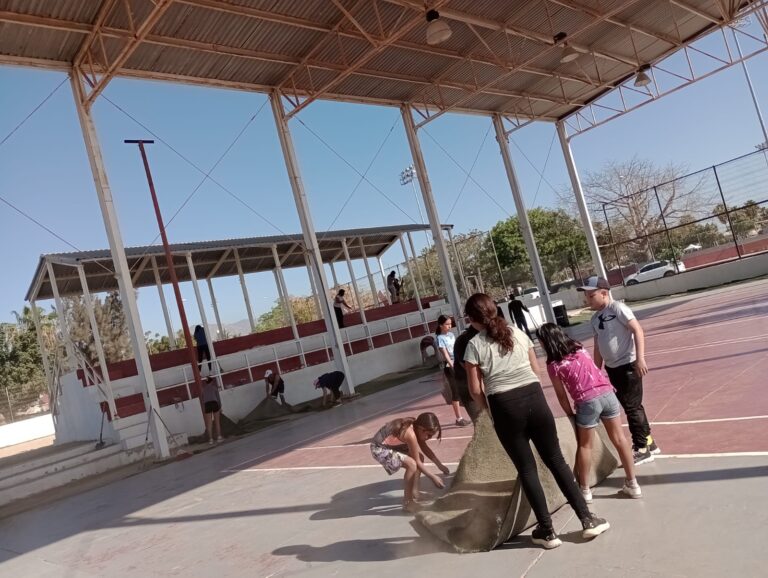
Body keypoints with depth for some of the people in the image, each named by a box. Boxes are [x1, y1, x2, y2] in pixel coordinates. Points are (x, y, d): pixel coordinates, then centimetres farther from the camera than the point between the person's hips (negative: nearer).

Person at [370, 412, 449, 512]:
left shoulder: (414, 425, -2)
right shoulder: (410, 434, -29)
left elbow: (425, 448, 14)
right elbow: (417, 462, -18)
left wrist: (439, 465, 13)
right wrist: (433, 477, -8)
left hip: (389, 444, 10)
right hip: (380, 449, -10)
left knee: (419, 457, 11)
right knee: (412, 464, -23)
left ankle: (414, 494, 23)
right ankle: (408, 503, -7)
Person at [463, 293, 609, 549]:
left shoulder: (474, 345, -3)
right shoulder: (517, 332, 8)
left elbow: (475, 389, -3)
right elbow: (536, 369, 15)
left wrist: (489, 408, 13)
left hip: (505, 406, -3)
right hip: (534, 397, 3)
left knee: (526, 468, 10)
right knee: (556, 460, 15)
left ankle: (547, 531, 17)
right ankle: (588, 519, 18)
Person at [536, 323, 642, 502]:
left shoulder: (553, 365, -2)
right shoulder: (579, 347, 14)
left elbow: (561, 395, 4)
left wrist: (570, 414, 15)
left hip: (588, 402, -5)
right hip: (607, 393, 5)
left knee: (584, 446, 12)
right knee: (619, 438, 14)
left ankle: (585, 490, 22)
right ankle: (632, 484, 22)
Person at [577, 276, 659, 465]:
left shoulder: (618, 308, -12)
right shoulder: (595, 319, 9)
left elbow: (637, 330, -19)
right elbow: (598, 347, 16)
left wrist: (640, 358, -26)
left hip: (628, 365, -8)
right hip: (612, 368, 8)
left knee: (631, 406, -1)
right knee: (631, 406, 17)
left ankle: (642, 449, 12)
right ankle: (648, 441, 33)